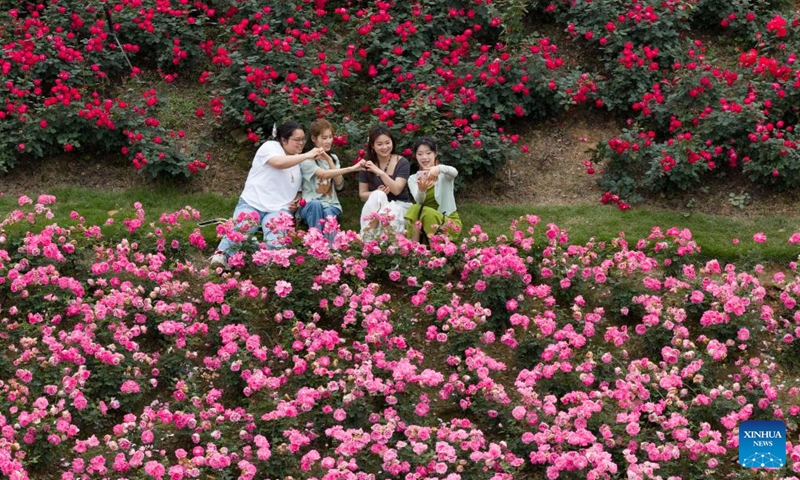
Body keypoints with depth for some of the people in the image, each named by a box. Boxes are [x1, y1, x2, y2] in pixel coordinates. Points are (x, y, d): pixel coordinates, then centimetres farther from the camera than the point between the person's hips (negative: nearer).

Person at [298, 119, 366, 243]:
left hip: (331, 205, 3)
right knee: (316, 205, -39)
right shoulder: (306, 159, -4)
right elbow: (324, 174, -23)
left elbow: (339, 184, 2)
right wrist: (351, 168, -31)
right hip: (310, 206, -3)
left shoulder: (333, 158, 16)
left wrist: (329, 161, -7)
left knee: (329, 214, -34)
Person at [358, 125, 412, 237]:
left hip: (400, 205, -2)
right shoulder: (367, 165, 3)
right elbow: (362, 195, 3)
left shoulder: (402, 163, -5)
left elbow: (396, 190, -16)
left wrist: (379, 172, -26)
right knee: (378, 195, -34)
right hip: (376, 207, 2)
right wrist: (378, 193, -18)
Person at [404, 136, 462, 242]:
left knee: (427, 213, -32)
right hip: (424, 223, 3)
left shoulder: (443, 173, -1)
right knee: (415, 209, -29)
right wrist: (421, 189, -40)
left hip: (448, 222, -3)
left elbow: (454, 172, -29)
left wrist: (439, 168, -52)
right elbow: (419, 201, -15)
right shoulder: (413, 179, 5)